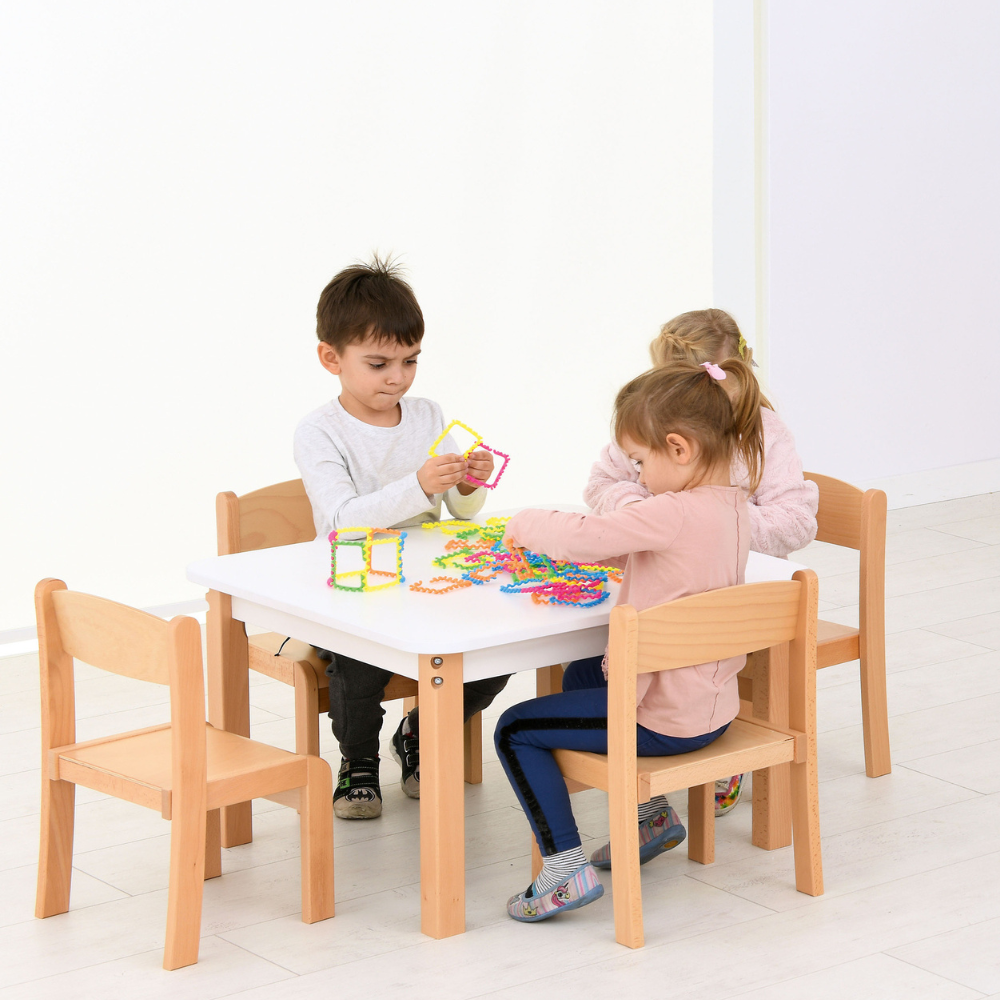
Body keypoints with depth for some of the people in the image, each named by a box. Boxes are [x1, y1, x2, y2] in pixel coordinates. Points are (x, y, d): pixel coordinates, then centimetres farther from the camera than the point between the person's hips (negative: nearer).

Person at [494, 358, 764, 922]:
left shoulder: (673, 515, -26)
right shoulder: (733, 505, 3)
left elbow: (583, 538, -24)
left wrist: (526, 524, -4)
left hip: (664, 720, -9)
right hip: (712, 705, 9)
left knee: (516, 729, 0)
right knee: (582, 676, 35)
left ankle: (566, 867, -5)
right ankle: (652, 815, 37)